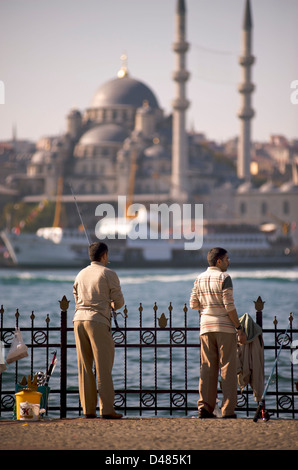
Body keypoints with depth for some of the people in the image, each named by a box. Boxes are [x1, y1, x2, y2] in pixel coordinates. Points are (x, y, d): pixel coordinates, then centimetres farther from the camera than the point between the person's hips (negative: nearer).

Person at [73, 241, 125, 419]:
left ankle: (88, 409, 6)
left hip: (79, 318, 5)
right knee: (103, 366, -4)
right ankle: (107, 409, -7)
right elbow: (119, 301, 0)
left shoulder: (81, 274, 16)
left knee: (84, 366, 7)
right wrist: (110, 305, 23)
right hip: (98, 320, -5)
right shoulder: (108, 274, 0)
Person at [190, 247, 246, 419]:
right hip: (225, 327, -5)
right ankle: (228, 410, -1)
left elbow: (193, 304, 10)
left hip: (206, 327, 5)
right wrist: (240, 328, -9)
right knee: (228, 368, -1)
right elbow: (229, 306, -14)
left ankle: (205, 407, 2)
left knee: (208, 368, 7)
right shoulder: (224, 278, -10)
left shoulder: (200, 279, 9)